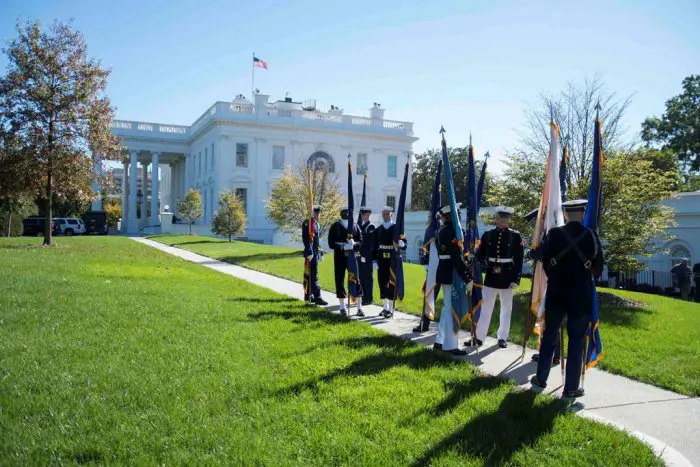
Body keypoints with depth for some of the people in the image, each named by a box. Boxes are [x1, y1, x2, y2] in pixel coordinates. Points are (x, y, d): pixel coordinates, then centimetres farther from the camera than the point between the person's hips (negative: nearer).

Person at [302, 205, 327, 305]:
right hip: (311, 254, -10)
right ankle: (317, 297, -10)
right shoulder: (307, 223, -12)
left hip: (315, 253, 10)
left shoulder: (316, 223, 17)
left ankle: (308, 295, 23)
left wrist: (319, 253, 21)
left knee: (310, 275, 15)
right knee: (314, 276, -9)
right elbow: (306, 239, -19)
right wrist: (309, 252, -24)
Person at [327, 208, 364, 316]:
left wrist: (354, 243, -15)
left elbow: (360, 241, 7)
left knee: (356, 279, -3)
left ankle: (359, 307, 2)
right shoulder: (335, 226, 1)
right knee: (339, 280, 2)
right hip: (339, 257, -1)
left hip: (353, 256, 1)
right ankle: (342, 306, 15)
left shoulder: (355, 226, 8)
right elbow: (331, 244, -3)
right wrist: (343, 247, -18)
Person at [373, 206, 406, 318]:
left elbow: (404, 245, -3)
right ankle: (385, 308, 20)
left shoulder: (397, 228, -1)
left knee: (392, 284, 0)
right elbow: (375, 246, 8)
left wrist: (402, 244, -26)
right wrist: (375, 260, 1)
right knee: (382, 284, 8)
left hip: (393, 261, -3)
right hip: (382, 261, 4)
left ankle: (390, 309, 7)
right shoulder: (378, 230, 9)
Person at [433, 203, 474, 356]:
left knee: (447, 307, 17)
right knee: (452, 308, -3)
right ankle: (450, 345, 5)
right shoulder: (451, 231, -17)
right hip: (452, 274, -10)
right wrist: (468, 278, -21)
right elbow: (456, 257, -23)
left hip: (445, 272, 10)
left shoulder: (442, 230, 13)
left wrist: (467, 269, 17)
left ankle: (440, 341, 24)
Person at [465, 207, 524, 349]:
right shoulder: (488, 234, 3)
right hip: (490, 276, 2)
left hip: (507, 277, -1)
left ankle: (502, 338, 20)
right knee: (485, 308, 7)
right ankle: (478, 337, 14)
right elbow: (480, 254, 3)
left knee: (506, 309, 8)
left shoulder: (515, 236, -3)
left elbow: (518, 260, -5)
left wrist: (516, 279, -11)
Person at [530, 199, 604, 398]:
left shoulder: (553, 234, -5)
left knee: (549, 336, 14)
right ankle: (571, 387, 9)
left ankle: (541, 378, 24)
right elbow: (598, 266, 3)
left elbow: (545, 262, 2)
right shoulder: (591, 235, -6)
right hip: (581, 294, -1)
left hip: (556, 293, 2)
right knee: (576, 341, 5)